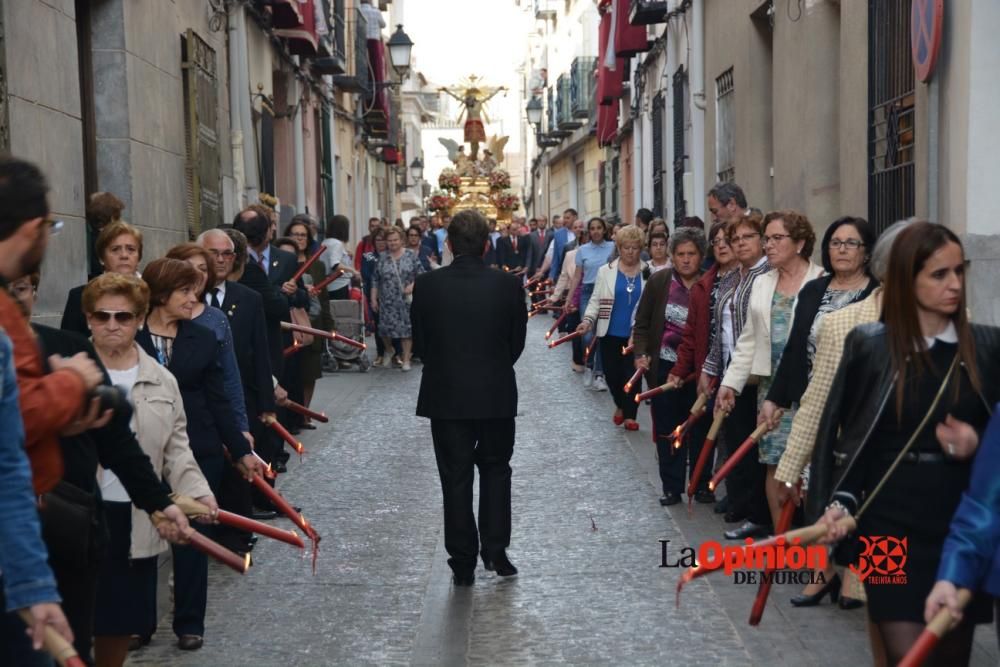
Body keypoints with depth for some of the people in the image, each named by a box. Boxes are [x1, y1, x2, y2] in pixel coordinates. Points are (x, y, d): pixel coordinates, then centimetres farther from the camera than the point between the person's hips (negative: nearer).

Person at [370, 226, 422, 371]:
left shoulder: (410, 255, 2)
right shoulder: (382, 257, 6)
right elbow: (376, 281, 8)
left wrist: (413, 285, -14)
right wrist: (373, 299, 3)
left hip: (406, 299, -1)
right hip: (387, 302, 1)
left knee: (406, 328, -3)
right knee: (386, 328, 0)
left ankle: (406, 359, 5)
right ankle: (388, 351, 29)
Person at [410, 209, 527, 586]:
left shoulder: (427, 285, -9)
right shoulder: (509, 286, -8)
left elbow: (420, 344, -1)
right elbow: (517, 342, 1)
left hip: (446, 396, 0)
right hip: (497, 395, 0)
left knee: (456, 477, 8)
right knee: (495, 469, 19)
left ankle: (464, 564, 12)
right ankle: (495, 550, 13)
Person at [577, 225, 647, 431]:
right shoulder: (606, 271, 3)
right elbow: (596, 300, 4)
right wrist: (588, 320, -11)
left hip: (637, 334, -1)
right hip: (611, 333, 1)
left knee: (632, 374, -2)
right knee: (612, 373, 5)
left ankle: (629, 414, 12)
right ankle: (620, 405, 32)